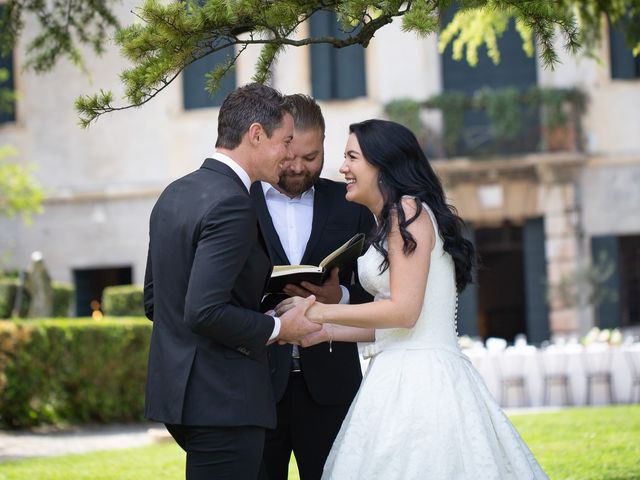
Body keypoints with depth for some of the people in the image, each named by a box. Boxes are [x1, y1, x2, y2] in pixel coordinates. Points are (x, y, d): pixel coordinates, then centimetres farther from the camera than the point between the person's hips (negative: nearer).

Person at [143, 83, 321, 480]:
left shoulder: (175, 194, 12)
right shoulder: (231, 205, -18)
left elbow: (154, 300, 17)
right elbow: (204, 312, -25)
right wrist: (277, 329, -10)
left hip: (175, 386, 10)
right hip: (221, 401, -10)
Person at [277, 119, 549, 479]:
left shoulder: (408, 211, -10)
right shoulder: (391, 222, 19)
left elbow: (403, 311, -17)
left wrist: (321, 312, -9)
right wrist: (326, 332, 16)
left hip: (414, 379, -9)